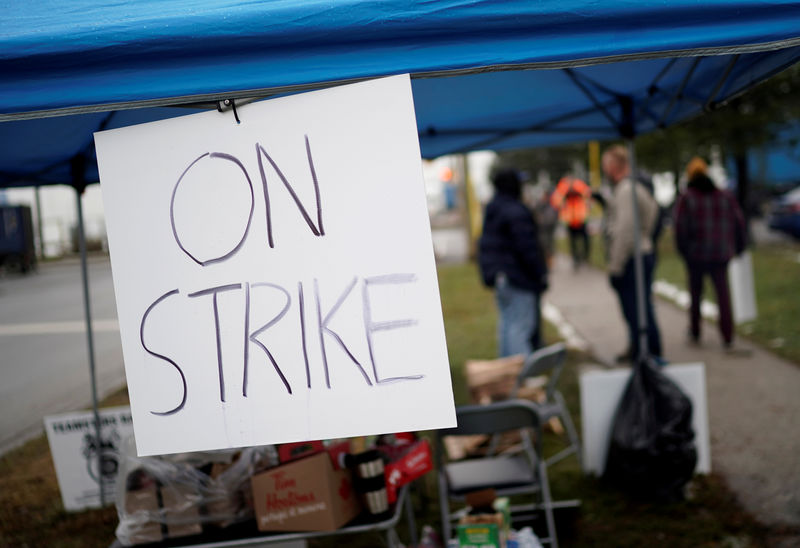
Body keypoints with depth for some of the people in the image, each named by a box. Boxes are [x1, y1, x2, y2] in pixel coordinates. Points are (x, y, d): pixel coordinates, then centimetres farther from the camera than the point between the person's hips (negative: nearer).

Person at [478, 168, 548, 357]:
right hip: (518, 276, -9)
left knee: (506, 321, 15)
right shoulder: (516, 212, -17)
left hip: (499, 276, 9)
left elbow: (486, 245, 17)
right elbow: (527, 247, -20)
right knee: (521, 324, -7)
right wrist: (540, 274, -13)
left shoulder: (491, 211, 12)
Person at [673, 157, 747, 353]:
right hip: (721, 255, 2)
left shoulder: (686, 198, -4)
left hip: (696, 255, -2)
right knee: (723, 295, 1)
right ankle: (728, 340, -5)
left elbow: (680, 227, -11)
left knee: (695, 295, 13)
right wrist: (737, 248, 16)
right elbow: (739, 223, 6)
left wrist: (683, 250, 0)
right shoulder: (725, 196, 6)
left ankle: (695, 334, 23)